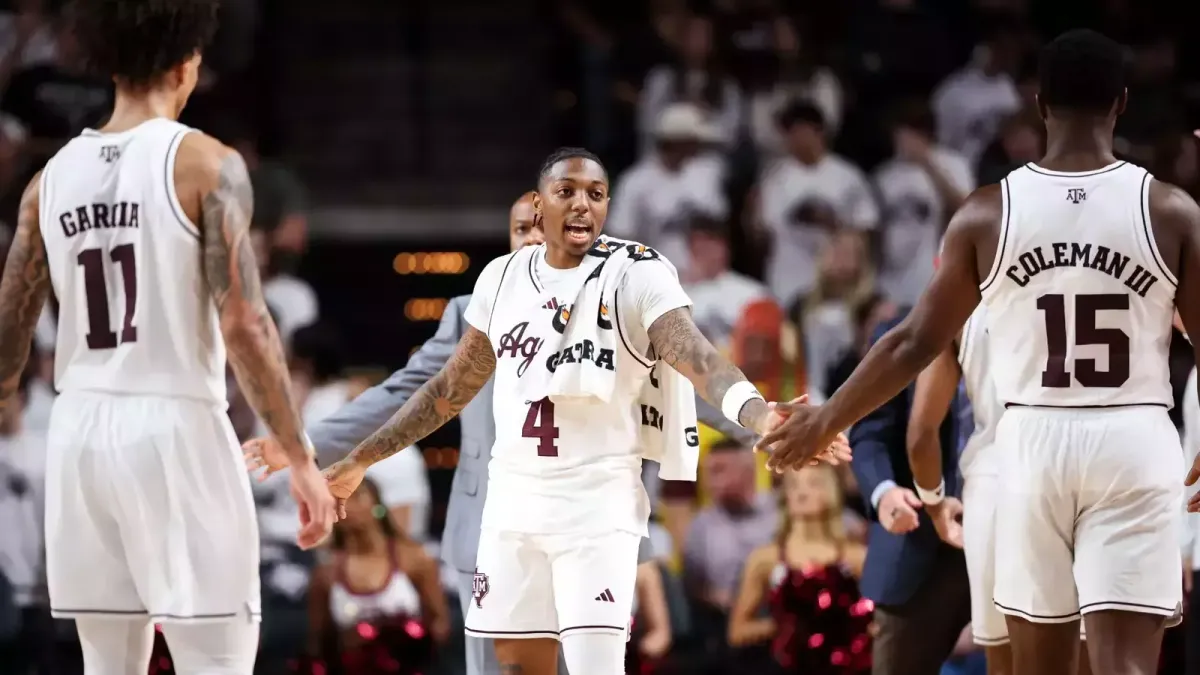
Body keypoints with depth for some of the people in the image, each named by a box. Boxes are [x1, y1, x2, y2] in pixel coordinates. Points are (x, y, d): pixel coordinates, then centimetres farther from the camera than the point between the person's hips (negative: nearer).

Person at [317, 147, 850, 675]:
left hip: (598, 506, -5)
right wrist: (359, 462, 21)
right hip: (513, 503, 5)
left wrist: (763, 419, -45)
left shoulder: (637, 276, -9)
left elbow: (697, 357, -25)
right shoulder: (503, 277, 7)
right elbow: (454, 388, 18)